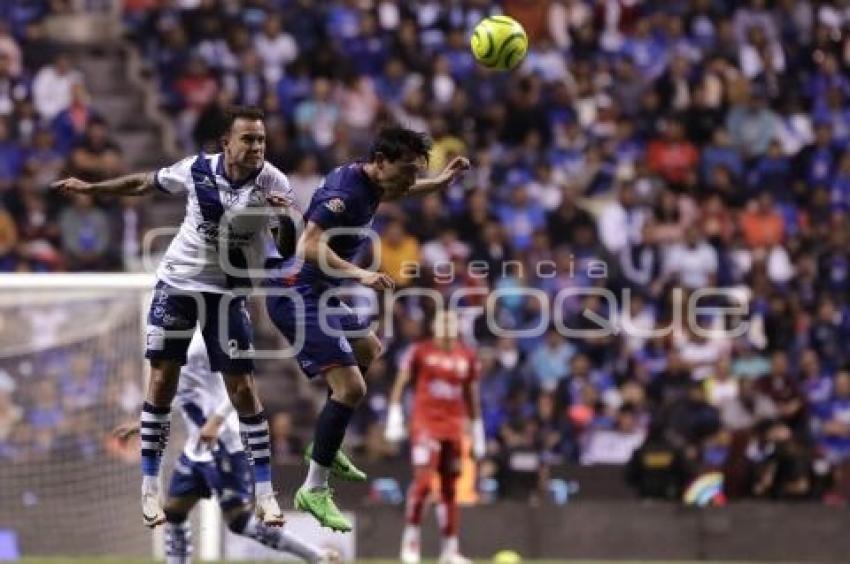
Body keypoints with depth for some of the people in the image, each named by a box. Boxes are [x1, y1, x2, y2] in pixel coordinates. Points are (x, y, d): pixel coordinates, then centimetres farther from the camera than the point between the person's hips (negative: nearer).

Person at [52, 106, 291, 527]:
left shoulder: (272, 182, -15)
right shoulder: (197, 169, -10)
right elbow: (145, 183, 8)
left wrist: (287, 216, -40)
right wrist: (89, 188, 11)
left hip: (227, 292, -1)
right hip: (177, 282, 1)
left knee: (243, 390, -5)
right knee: (162, 383, -1)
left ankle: (264, 493, 2)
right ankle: (150, 489, 9)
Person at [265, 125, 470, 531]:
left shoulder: (365, 181, 8)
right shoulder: (345, 189, -22)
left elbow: (390, 192, 34)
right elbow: (311, 246, -32)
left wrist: (439, 182, 21)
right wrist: (359, 274, -40)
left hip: (317, 294, 11)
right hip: (297, 295, -11)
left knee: (369, 351, 31)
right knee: (350, 387, -19)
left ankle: (326, 448, 39)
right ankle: (314, 491, -12)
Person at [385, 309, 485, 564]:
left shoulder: (467, 357, 10)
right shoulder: (421, 351, 0)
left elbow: (471, 396, 17)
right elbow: (401, 383, 1)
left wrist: (477, 430, 17)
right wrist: (394, 416, -9)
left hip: (453, 426, 4)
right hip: (425, 425, -4)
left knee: (449, 489, 5)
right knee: (423, 481, -17)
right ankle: (411, 534, 0)